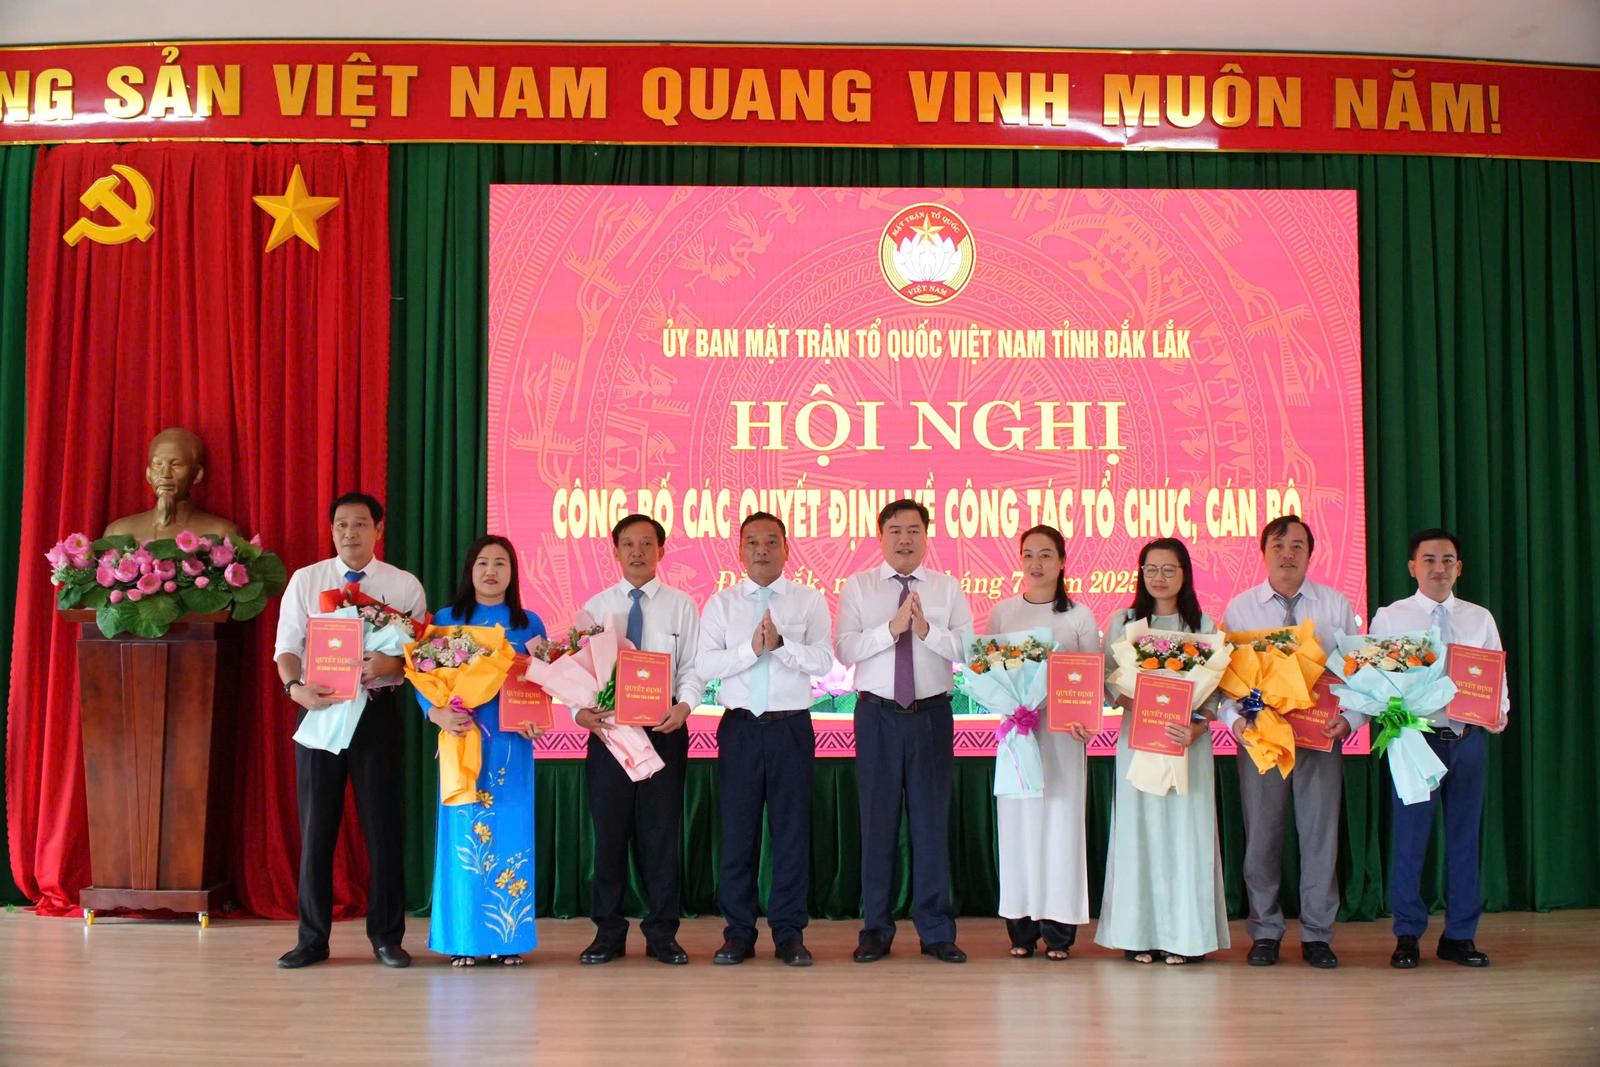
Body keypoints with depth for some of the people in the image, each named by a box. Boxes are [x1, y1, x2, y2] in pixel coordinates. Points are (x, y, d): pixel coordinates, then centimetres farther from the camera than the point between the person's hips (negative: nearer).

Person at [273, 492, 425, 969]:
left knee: (382, 824, 3)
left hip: (377, 709, -1)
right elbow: (287, 646, -1)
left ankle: (386, 937, 14)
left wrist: (391, 664, -21)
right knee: (316, 826, 5)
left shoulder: (405, 586, 4)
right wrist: (295, 687, -20)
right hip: (318, 707, 1)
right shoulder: (305, 581, 6)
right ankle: (312, 939, 15)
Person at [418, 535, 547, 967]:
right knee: (463, 833, -1)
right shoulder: (447, 620, 8)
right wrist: (438, 714, -15)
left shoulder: (530, 623, 11)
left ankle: (509, 935, 7)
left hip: (513, 741, 1)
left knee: (510, 831, 1)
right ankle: (462, 938, 4)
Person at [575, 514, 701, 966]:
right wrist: (580, 710, -14)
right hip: (607, 728, 1)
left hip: (664, 730, -1)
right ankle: (608, 932, 15)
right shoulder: (596, 606, 8)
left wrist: (684, 705, -19)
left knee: (662, 830, 3)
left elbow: (692, 666, -1)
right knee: (608, 830, 6)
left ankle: (662, 933, 12)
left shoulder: (681, 605, 4)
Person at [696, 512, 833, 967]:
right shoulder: (721, 604, 8)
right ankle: (739, 932, 12)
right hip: (740, 726, 1)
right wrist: (751, 649, -15)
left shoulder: (809, 601, 6)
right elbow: (704, 665, -3)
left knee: (792, 829, 2)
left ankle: (789, 932, 11)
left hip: (792, 725, -1)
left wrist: (781, 643, -20)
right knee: (738, 829, 3)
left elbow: (823, 660, -6)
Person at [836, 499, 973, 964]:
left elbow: (968, 648, -5)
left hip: (932, 715, 1)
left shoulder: (947, 589, 7)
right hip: (877, 715, 0)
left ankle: (936, 931, 12)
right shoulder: (858, 588, 5)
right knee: (878, 821, 3)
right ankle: (875, 930, 13)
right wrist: (892, 627, -18)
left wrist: (926, 629, -19)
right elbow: (845, 650, -7)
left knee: (932, 820, 3)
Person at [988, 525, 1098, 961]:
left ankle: (1058, 931, 4)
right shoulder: (1003, 612, 9)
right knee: (1017, 821, 1)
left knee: (1061, 820, -2)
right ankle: (1021, 928, 9)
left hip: (1064, 729, -1)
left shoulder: (1079, 616, 5)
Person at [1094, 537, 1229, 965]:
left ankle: (1184, 935, 3)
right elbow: (1108, 682, 4)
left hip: (1190, 740, 0)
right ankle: (1140, 933, 3)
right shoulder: (1123, 622, 9)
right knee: (1139, 830, 0)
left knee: (1186, 830, -2)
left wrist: (1197, 728, -15)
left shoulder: (1203, 625, 7)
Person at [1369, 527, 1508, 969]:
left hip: (1468, 739, 3)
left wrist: (1500, 711, -10)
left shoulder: (1480, 619, 10)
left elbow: (1497, 676, 9)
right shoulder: (1389, 618, 2)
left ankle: (1460, 936, 19)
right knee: (1409, 837, 0)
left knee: (1465, 837, 8)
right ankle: (1407, 937, 11)